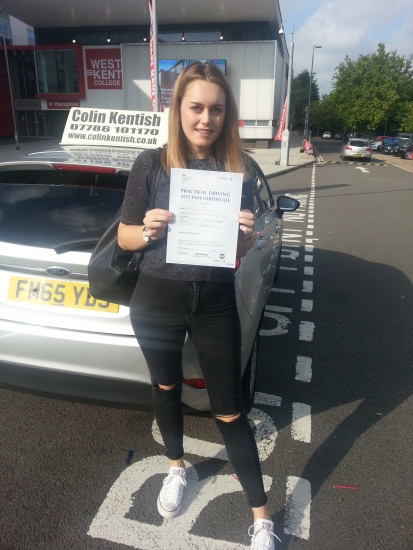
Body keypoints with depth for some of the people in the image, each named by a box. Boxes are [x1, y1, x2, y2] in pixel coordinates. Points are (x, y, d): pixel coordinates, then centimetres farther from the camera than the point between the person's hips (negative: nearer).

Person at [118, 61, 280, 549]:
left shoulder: (239, 171, -3)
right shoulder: (151, 164, -6)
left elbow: (241, 251, 5)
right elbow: (124, 238, 0)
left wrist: (246, 235, -18)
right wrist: (148, 230, -21)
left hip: (216, 302, 0)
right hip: (156, 299, 1)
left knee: (229, 409, 8)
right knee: (166, 388, 21)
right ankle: (176, 468, 51)